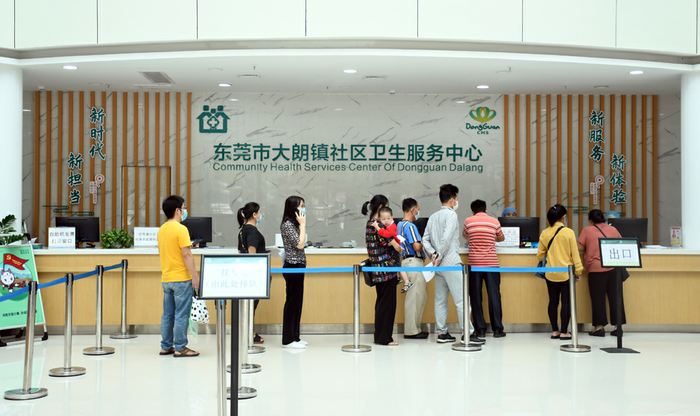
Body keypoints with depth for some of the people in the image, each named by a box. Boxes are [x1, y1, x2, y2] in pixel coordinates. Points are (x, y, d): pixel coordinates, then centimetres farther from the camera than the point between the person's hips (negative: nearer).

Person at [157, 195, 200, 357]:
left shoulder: (161, 229, 11)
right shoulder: (181, 229, -15)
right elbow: (187, 255, -18)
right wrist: (195, 275, -14)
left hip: (166, 279, 8)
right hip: (181, 278, -8)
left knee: (167, 314, 12)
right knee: (181, 314, -2)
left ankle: (166, 346, 18)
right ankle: (180, 348, 2)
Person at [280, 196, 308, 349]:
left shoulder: (294, 224, 15)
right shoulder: (287, 224, -15)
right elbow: (300, 244, -20)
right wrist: (303, 224, -16)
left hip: (298, 266, 10)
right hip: (292, 267, -10)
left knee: (296, 301, 12)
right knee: (292, 301, -5)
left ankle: (294, 336, 18)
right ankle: (288, 339, 2)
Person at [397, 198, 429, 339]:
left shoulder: (400, 225, 16)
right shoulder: (410, 226, -15)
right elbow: (417, 247, -22)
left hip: (407, 261, 10)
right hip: (414, 262, -10)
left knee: (421, 296, 15)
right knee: (415, 297, -5)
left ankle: (415, 328, 19)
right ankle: (411, 331, -1)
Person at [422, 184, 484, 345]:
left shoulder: (433, 217, 14)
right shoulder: (451, 214, -10)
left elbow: (425, 239, 10)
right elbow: (446, 238, -20)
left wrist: (433, 254, 1)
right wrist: (439, 256, -14)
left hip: (439, 265, 8)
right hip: (451, 262, -8)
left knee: (440, 299, 10)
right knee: (461, 299, -5)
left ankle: (442, 333, 13)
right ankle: (468, 333, -4)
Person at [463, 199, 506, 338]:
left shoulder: (468, 221, 4)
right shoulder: (494, 221, 5)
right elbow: (502, 238, 22)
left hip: (474, 264, 0)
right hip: (491, 263, 0)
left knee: (476, 297, 5)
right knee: (494, 295, 3)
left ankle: (480, 329, 6)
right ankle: (497, 329, 5)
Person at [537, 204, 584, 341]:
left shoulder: (544, 233, 1)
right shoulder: (568, 232, -9)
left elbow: (540, 255, 9)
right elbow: (575, 253, -6)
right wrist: (578, 270, 2)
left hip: (550, 273, 3)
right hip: (566, 272, -3)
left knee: (553, 301, 10)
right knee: (566, 302, 3)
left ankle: (554, 331, 15)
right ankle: (564, 332, 3)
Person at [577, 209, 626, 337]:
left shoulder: (587, 230, 0)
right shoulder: (612, 229, 11)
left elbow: (579, 248, -4)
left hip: (596, 269, -3)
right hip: (614, 267, 3)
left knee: (598, 298, 2)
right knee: (615, 296, 7)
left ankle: (599, 327, 3)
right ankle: (617, 326, 9)